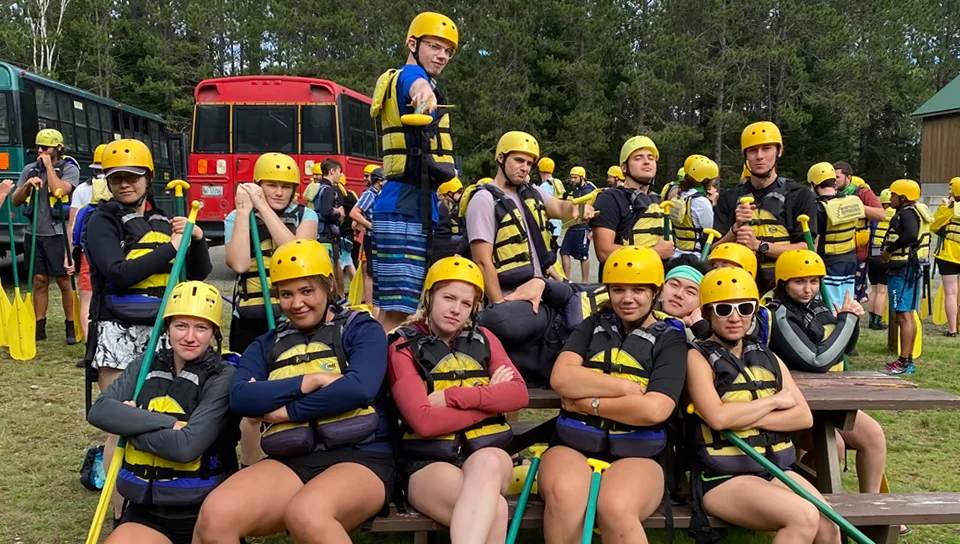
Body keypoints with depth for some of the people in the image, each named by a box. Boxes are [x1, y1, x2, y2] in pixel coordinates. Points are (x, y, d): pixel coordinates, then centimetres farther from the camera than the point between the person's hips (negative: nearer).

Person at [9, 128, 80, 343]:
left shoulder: (69, 169, -3)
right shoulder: (30, 170, 11)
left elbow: (59, 190, -21)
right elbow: (15, 201, 9)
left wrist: (49, 165, -11)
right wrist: (27, 185, -9)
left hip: (58, 234, -5)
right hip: (35, 234, 5)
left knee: (64, 281, -1)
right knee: (40, 281, 9)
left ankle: (71, 327, 6)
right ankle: (39, 328, 15)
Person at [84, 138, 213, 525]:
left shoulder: (164, 221, 14)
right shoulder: (102, 221, 0)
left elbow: (199, 274, 12)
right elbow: (120, 274, -16)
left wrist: (197, 239, -6)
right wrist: (170, 248, -14)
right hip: (119, 332, -4)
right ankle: (120, 515, 0)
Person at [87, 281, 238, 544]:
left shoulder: (224, 379, -9)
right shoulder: (146, 367, 7)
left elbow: (187, 446, -19)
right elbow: (99, 411, -8)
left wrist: (131, 424, -8)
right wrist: (168, 422, -17)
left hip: (204, 513, -3)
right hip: (147, 511, 3)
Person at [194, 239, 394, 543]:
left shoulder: (361, 329, 9)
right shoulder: (266, 345, 19)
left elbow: (358, 388, -11)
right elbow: (239, 398, -1)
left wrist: (285, 410, -6)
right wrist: (312, 381, -9)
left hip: (359, 458, -3)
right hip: (291, 462, 3)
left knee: (305, 514, -36)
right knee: (215, 514, -26)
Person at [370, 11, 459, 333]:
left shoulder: (398, 81, 24)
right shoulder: (409, 74, -7)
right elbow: (417, 85, -33)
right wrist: (425, 91, -56)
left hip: (410, 204, 10)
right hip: (406, 207, -10)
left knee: (393, 308, 14)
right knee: (398, 311, -16)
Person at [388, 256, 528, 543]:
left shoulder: (484, 339, 15)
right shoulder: (404, 348, 3)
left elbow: (518, 395, 0)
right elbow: (424, 421, -11)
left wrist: (452, 396, -10)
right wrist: (489, 398, -5)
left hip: (486, 451, 3)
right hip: (430, 463, -3)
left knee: (488, 464, -37)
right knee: (493, 510, -36)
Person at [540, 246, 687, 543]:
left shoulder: (669, 340, 7)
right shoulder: (592, 326, 16)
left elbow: (655, 409, -9)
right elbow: (561, 378, -2)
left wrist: (587, 403, -5)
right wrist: (628, 387, -6)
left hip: (637, 454, -1)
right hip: (573, 445, 2)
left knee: (615, 507, -35)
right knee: (564, 496, -33)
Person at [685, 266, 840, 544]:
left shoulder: (769, 359, 15)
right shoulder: (698, 358, -3)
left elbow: (804, 416, 4)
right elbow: (718, 417, -19)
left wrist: (745, 418, -11)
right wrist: (774, 400, -6)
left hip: (776, 468, 6)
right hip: (723, 477, -6)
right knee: (804, 517, -25)